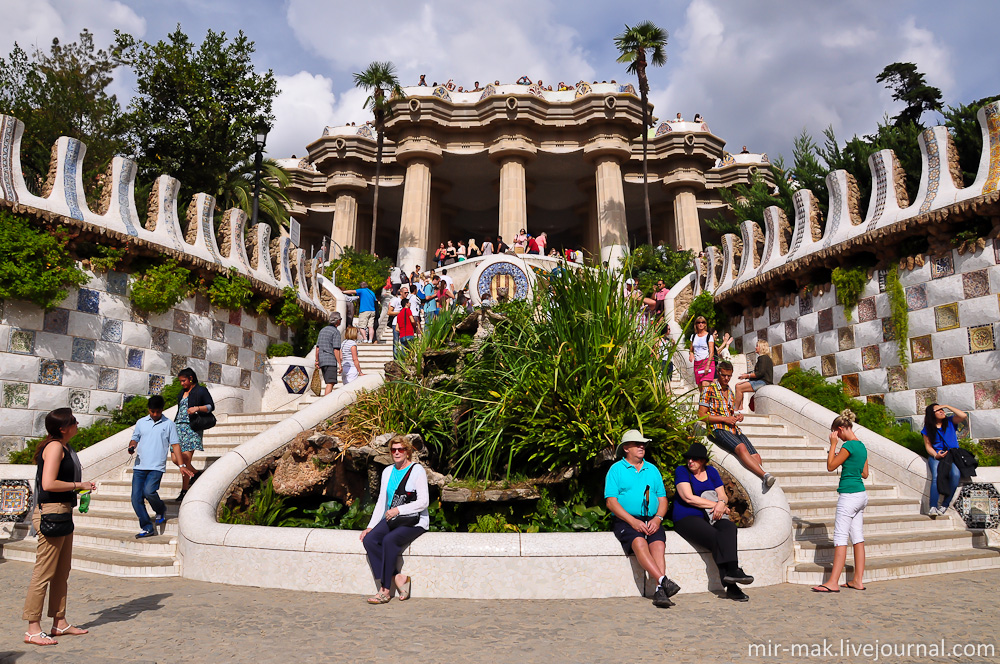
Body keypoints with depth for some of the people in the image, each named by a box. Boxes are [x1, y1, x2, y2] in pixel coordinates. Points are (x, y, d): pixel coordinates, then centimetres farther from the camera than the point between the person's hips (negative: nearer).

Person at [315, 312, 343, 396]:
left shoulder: (323, 330, 16)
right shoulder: (336, 331, -8)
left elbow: (317, 347, 17)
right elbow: (336, 350, -14)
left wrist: (317, 361, 21)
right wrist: (339, 364, -12)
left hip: (322, 361, 8)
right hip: (331, 361, -8)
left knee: (329, 383, 15)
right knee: (330, 383, -10)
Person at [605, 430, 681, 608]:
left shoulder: (652, 469, 21)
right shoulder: (616, 469, 6)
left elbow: (662, 499, 17)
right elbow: (611, 501, -3)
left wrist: (657, 518, -4)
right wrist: (633, 521, -14)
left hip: (652, 521, 3)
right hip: (625, 521, -3)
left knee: (658, 544, -27)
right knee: (639, 542, -33)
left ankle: (659, 592, -37)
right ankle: (663, 580, -41)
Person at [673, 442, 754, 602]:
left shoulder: (711, 471, 14)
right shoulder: (681, 471, -1)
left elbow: (723, 496, 8)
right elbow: (688, 498, -12)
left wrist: (721, 503, -18)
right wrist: (715, 505, -12)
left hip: (709, 518, 5)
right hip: (687, 519, -4)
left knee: (729, 527, -29)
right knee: (716, 537, -30)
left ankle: (731, 571, -39)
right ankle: (731, 586, -30)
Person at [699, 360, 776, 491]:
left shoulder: (729, 391, 24)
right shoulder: (709, 390, 2)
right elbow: (701, 415, -5)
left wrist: (738, 416, 12)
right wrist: (725, 419, -9)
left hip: (734, 429, 8)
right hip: (718, 429, -8)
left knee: (755, 456, -15)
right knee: (741, 447, -34)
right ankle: (765, 475, -47)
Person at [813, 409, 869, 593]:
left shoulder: (849, 446, -15)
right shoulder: (861, 446, 11)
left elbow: (830, 466, -9)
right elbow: (865, 474, 18)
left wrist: (833, 444, -5)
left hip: (849, 495, -9)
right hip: (861, 494, 9)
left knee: (840, 538, -8)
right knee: (858, 537, 10)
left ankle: (833, 582, -7)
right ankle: (858, 580, 14)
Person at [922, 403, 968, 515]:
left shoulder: (950, 421, 9)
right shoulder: (927, 429, 8)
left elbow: (963, 416, -9)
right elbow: (928, 446, 6)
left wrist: (947, 406, -5)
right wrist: (936, 455, -13)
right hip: (935, 456, 0)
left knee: (955, 474, -31)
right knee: (936, 477, -29)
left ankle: (945, 505, -22)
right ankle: (933, 507, -38)